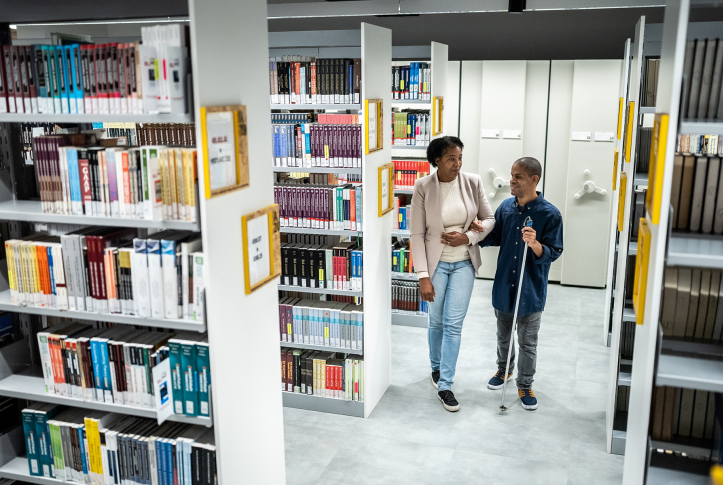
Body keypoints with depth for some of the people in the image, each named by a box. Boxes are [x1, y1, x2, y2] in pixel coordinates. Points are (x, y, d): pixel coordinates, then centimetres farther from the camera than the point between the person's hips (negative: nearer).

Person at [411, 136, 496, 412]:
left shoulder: (473, 182, -6)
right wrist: (423, 276, -13)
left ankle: (444, 385, 10)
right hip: (435, 263, -1)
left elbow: (489, 219, 5)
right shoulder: (423, 187, -12)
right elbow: (417, 234, -10)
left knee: (454, 325, 0)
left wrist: (468, 237, -14)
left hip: (464, 263, 1)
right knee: (437, 321, 14)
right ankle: (436, 368, 39)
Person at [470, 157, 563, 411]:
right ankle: (504, 368, 46)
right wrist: (478, 232, -8)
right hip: (504, 285, 4)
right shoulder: (506, 206, -1)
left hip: (531, 290, -4)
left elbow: (553, 253, -15)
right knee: (503, 335, 22)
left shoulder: (549, 214, -16)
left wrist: (535, 244, -34)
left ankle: (525, 385, 29)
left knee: (527, 343, 10)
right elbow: (495, 237, 12)